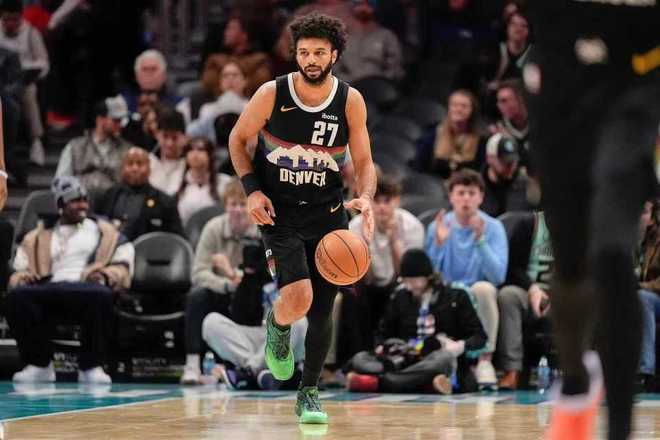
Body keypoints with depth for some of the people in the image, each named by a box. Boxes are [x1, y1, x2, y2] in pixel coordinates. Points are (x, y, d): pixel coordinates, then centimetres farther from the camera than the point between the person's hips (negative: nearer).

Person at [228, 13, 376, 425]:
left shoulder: (350, 101, -6)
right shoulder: (272, 94, -12)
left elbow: (364, 161, 2)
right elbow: (238, 139, 4)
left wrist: (366, 198, -19)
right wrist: (252, 189, -9)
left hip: (328, 215, 3)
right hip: (280, 214, -3)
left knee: (321, 311, 6)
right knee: (299, 297, -23)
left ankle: (309, 394, 24)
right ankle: (277, 326, 14)